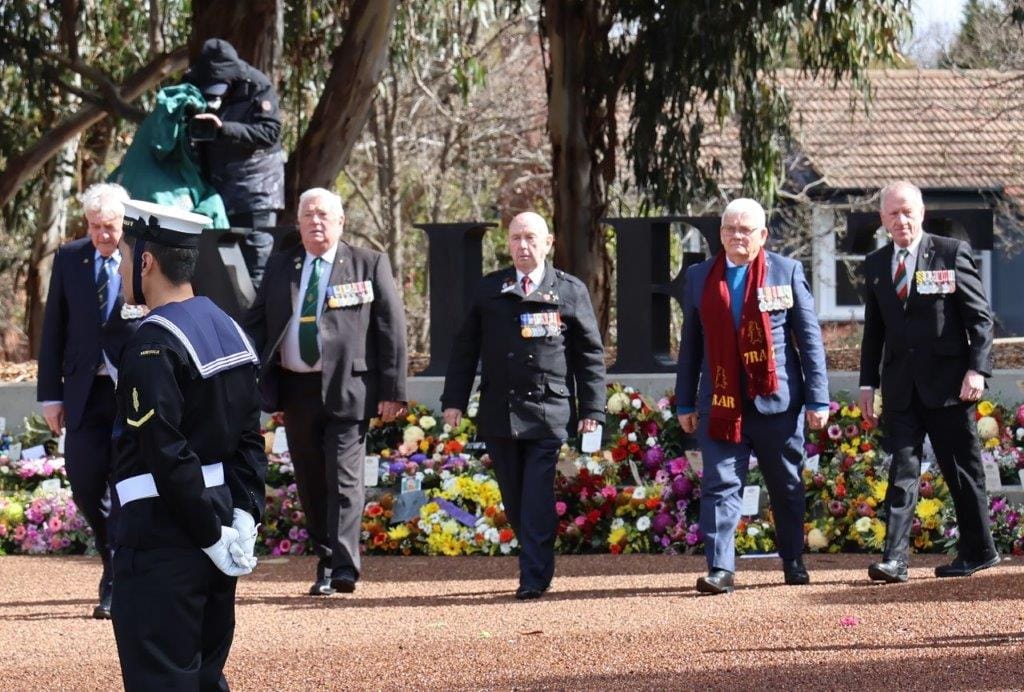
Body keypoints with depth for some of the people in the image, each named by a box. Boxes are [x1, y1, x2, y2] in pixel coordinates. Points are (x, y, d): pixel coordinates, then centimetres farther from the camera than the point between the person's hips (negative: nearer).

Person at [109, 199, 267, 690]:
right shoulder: (226, 328, 11)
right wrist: (244, 516, 5)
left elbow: (168, 458, -21)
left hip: (162, 543, -9)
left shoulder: (153, 346, -17)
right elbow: (249, 439, 11)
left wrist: (213, 536, -15)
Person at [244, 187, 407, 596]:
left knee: (344, 478, -10)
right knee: (310, 483, 9)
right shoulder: (280, 268, 12)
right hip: (295, 389, 4)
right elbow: (255, 326, 13)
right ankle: (325, 562, 19)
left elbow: (392, 329, 0)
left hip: (347, 389, -4)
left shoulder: (370, 266, 2)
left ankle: (343, 569, -13)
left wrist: (392, 392, -7)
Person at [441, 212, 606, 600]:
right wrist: (454, 400, 4)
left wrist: (592, 409, -1)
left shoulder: (570, 291, 4)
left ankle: (534, 578, -9)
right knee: (514, 499, 8)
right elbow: (465, 348, 12)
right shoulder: (489, 290, 9)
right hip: (499, 414, 3)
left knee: (538, 499, -10)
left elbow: (590, 355, 5)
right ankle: (537, 565, 21)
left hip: (548, 413, -3)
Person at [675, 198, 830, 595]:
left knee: (787, 487, 9)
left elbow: (810, 338, 2)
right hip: (720, 403, 1)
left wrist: (818, 399, -2)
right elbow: (690, 344, 13)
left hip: (776, 399, -1)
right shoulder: (700, 278, 9)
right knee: (721, 483, -7)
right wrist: (685, 403, 10)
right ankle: (720, 569, -10)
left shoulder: (787, 272, 3)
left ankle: (794, 562, 24)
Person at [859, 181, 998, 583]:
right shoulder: (875, 265, 10)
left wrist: (977, 369, -12)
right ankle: (894, 560, -12)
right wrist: (868, 383, 11)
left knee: (962, 471, 6)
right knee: (902, 471, -5)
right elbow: (874, 329, 15)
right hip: (900, 386, 3)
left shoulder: (952, 254, -2)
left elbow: (980, 317, -3)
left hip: (946, 382, -3)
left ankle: (978, 551, 19)